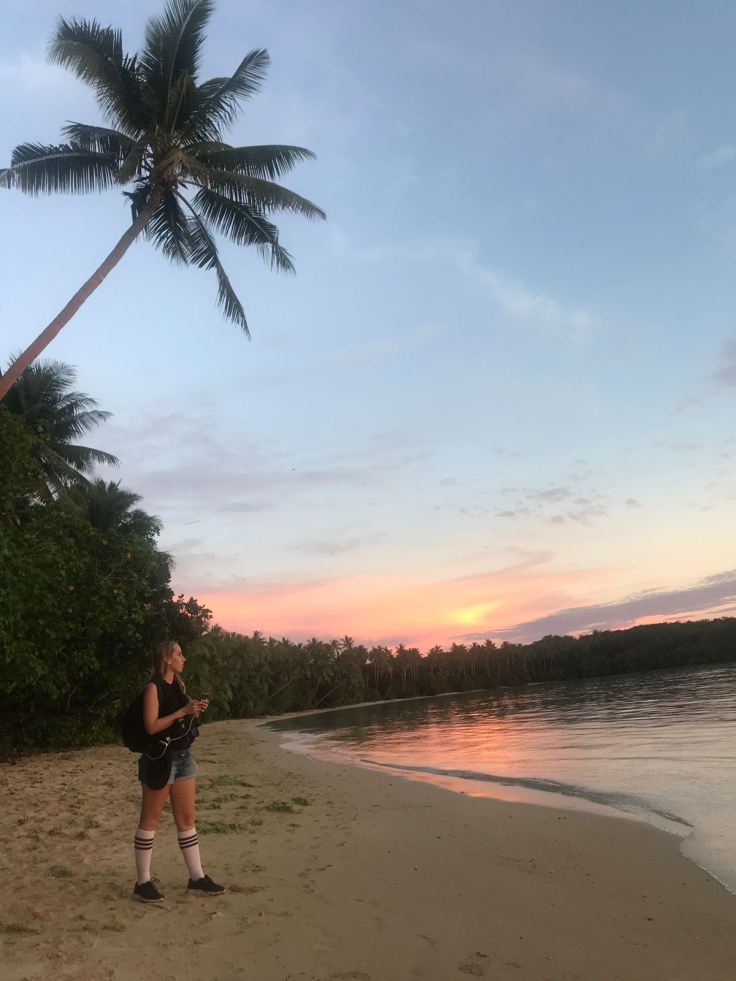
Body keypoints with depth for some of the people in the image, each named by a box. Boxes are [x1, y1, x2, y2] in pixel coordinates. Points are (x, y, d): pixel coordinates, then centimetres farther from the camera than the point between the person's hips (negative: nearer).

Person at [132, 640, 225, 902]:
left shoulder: (177, 686, 12)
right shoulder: (154, 687, -12)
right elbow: (151, 726, -19)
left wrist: (195, 711, 2)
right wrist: (182, 711, -21)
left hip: (182, 757, 8)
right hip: (160, 759, -8)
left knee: (187, 819, 11)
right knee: (150, 821, 4)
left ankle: (197, 878, 19)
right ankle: (143, 883, 15)